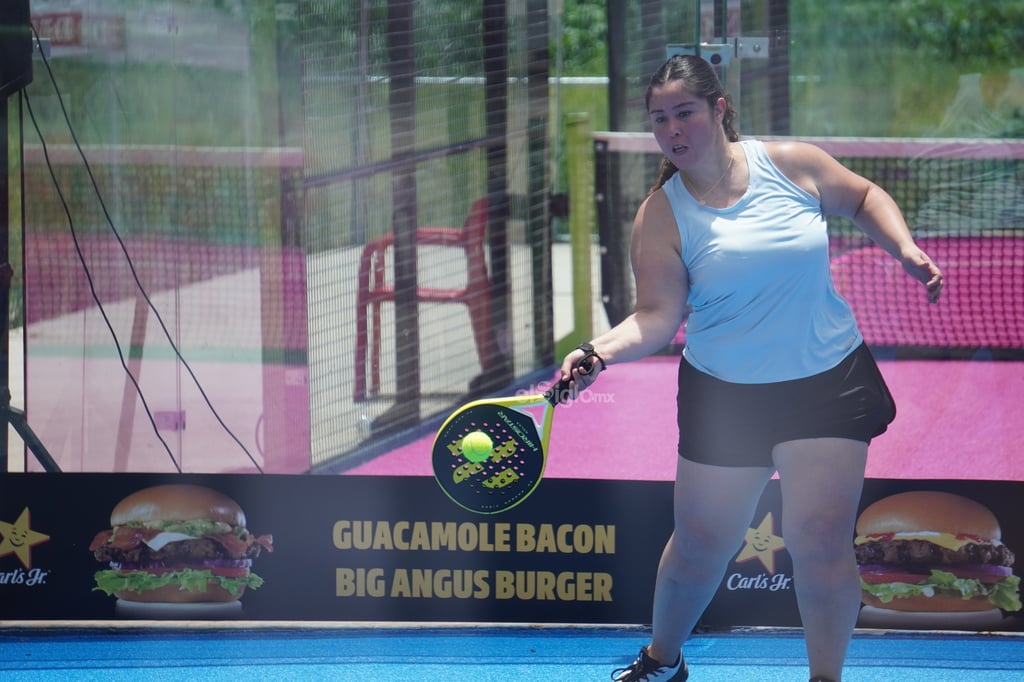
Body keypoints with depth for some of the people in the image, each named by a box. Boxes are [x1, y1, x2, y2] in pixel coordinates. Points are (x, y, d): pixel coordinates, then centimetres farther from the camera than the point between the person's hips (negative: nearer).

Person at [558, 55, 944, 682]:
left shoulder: (793, 164, -5)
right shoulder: (661, 217, -8)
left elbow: (863, 198, 14)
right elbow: (657, 318, -14)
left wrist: (905, 248, -1)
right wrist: (601, 352, -32)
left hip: (829, 385, 0)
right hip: (725, 395, 0)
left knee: (820, 538, -12)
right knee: (701, 542, 7)